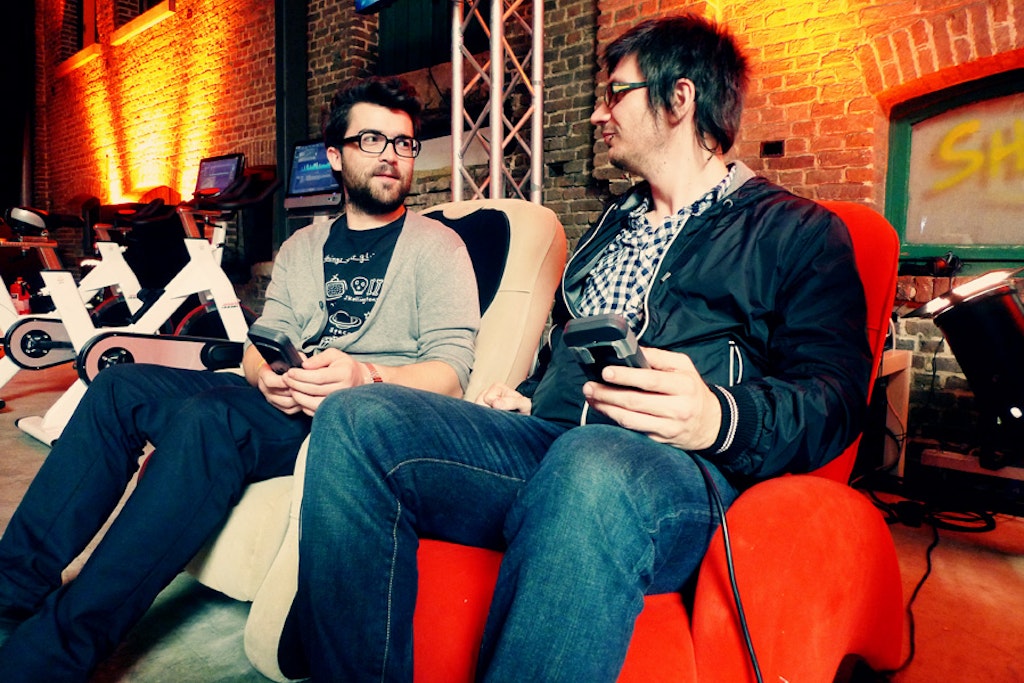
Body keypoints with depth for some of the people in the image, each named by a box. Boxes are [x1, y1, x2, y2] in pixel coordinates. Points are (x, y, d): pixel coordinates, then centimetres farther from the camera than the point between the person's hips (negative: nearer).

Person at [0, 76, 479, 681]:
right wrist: (268, 376, -11)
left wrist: (364, 376, -28)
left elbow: (451, 372, -9)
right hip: (288, 404, 6)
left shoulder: (436, 246, 3)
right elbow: (261, 343, 15)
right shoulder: (301, 247, 21)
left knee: (206, 421, -31)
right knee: (123, 385, -12)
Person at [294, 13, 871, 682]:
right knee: (357, 419, -17)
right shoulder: (612, 226, 30)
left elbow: (835, 395, -2)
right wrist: (528, 397, 13)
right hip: (549, 442, 6)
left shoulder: (799, 231, 9)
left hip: (678, 471, -5)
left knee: (591, 465, -42)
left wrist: (719, 417, -22)